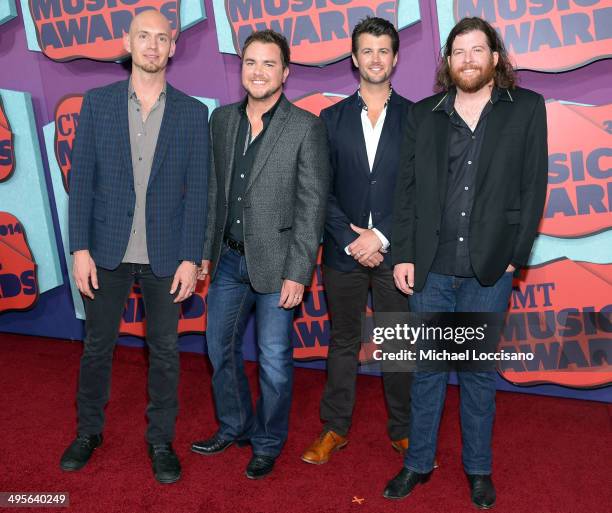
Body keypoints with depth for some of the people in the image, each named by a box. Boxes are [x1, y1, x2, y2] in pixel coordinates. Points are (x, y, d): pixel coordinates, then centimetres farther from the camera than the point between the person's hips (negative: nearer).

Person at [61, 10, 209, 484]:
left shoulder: (193, 113, 0)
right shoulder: (97, 103, 2)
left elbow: (197, 190, -2)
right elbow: (82, 180, 1)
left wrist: (191, 258, -7)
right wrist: (80, 249, -5)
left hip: (165, 254, 0)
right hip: (108, 249, 1)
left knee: (165, 351, 9)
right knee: (97, 345, 14)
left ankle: (161, 440, 27)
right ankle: (89, 431, 34)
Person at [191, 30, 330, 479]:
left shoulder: (306, 127, -9)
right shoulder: (222, 119, 7)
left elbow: (312, 206, -11)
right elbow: (215, 190, 12)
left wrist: (297, 273, -15)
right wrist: (206, 249, 10)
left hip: (274, 263, -5)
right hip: (229, 258, 6)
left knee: (275, 360, 6)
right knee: (220, 347, 17)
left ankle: (268, 443, 28)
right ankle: (235, 426, 39)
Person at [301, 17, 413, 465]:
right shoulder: (333, 118, 7)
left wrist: (380, 237, -11)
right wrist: (351, 240, -9)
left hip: (395, 251, -1)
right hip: (344, 251, 1)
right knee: (343, 341, 12)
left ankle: (403, 431, 25)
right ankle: (336, 429, 26)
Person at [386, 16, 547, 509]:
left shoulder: (527, 108, 3)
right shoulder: (423, 114, 7)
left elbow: (533, 186, 1)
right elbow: (407, 189, 6)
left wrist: (516, 254, -5)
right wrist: (404, 255, 0)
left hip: (490, 268, -1)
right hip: (431, 267, 2)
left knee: (480, 371, 11)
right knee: (427, 369, 11)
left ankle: (478, 468, 28)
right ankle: (419, 463, 26)